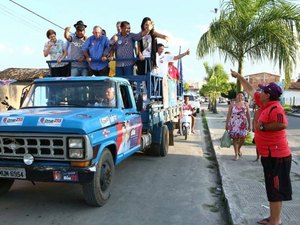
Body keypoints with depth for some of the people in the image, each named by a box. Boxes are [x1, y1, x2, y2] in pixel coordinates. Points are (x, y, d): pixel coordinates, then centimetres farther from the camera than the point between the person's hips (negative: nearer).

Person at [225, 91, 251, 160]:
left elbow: (248, 115, 7)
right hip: (234, 123, -1)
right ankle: (236, 154, 13)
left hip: (243, 123, 1)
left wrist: (249, 124, 6)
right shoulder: (232, 104, 0)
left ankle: (239, 149, 28)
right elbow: (228, 114, 0)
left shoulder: (246, 104, 5)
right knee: (235, 138, 1)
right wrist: (227, 124, -3)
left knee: (243, 138, -3)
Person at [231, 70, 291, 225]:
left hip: (276, 155, -10)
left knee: (275, 189, -1)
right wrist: (239, 77, 29)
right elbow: (250, 90, 22)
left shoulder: (275, 108, -19)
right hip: (269, 154, 10)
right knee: (272, 188, 16)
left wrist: (263, 126, -26)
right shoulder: (265, 104, 9)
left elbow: (283, 124, -38)